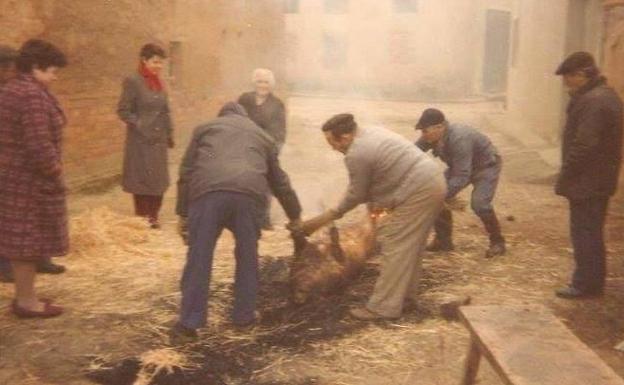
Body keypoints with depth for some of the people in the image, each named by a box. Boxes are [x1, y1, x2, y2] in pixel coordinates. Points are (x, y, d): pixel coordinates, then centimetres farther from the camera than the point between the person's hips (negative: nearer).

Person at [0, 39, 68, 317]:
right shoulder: (33, 95, -20)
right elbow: (38, 143, -26)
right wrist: (54, 169, -10)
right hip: (31, 180, -10)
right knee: (30, 239, 1)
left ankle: (24, 295, 28)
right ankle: (27, 301, 11)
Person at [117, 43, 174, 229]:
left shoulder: (158, 83, 11)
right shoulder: (133, 81, -9)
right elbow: (123, 111, -11)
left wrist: (169, 134, 11)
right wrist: (141, 127, -15)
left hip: (159, 141, 7)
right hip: (141, 141, -6)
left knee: (159, 179, 9)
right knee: (142, 179, -1)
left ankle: (153, 216, 21)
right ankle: (142, 218, 11)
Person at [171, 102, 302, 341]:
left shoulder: (205, 128, 31)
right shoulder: (262, 136, 35)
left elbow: (186, 173, 23)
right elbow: (280, 182, 39)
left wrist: (183, 214, 24)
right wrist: (295, 216, 49)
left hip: (209, 191, -1)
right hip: (248, 193, 1)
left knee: (199, 257, 5)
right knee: (247, 257, 18)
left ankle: (189, 322, 8)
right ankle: (244, 316, 25)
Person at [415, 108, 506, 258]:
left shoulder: (459, 139, -40)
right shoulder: (430, 138, -19)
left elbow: (461, 177, -42)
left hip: (486, 165, -7)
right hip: (460, 166, 7)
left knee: (479, 203, -24)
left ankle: (497, 242, -1)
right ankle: (443, 240, 7)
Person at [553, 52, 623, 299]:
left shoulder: (592, 101, -22)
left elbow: (583, 146, -25)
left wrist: (565, 177, -16)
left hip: (587, 183, -10)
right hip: (601, 180, 10)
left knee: (584, 233, -1)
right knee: (592, 232, 18)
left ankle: (585, 284, 8)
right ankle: (594, 281, 28)